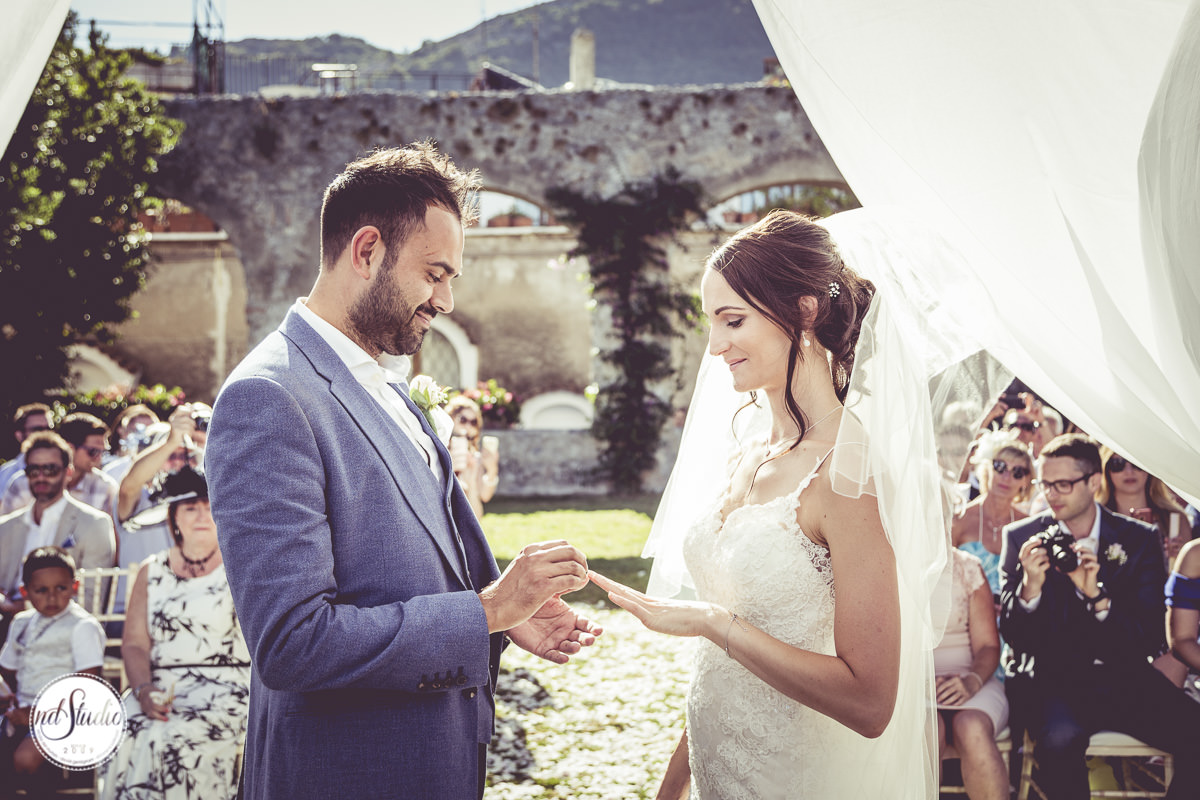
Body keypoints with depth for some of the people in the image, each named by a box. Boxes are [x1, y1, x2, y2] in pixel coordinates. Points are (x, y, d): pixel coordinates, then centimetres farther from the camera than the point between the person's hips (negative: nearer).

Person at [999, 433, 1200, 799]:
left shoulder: (1138, 540, 5)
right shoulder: (1022, 538, 3)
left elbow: (1151, 641, -3)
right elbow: (1012, 635, 0)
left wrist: (1098, 596, -19)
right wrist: (1030, 587, -21)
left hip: (1122, 676, 2)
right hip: (1048, 679, -2)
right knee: (1060, 739, -35)